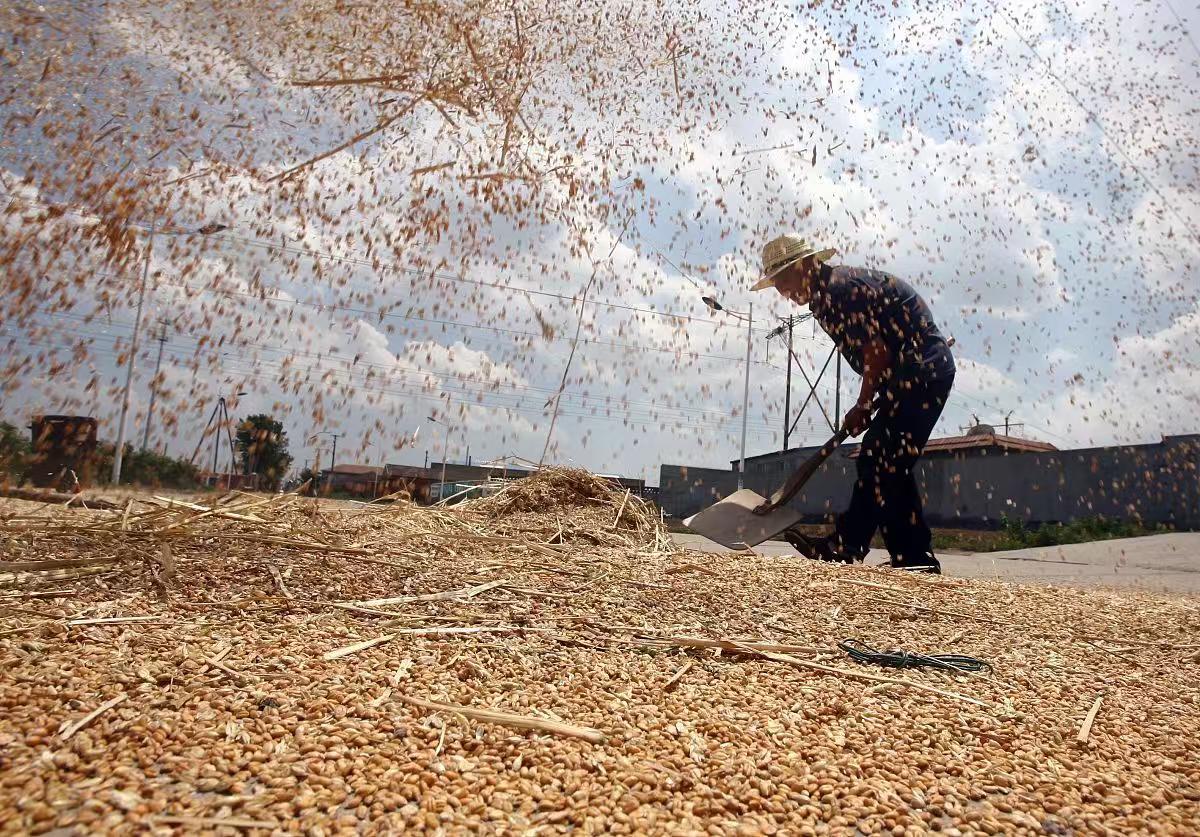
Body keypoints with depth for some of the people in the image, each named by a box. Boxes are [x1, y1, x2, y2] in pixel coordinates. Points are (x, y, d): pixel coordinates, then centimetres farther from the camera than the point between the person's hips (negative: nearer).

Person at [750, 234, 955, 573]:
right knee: (873, 459, 10)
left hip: (922, 371, -10)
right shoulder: (824, 299, 14)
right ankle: (846, 545, 15)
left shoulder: (840, 288, -17)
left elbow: (876, 349, -20)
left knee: (888, 468, -10)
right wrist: (868, 404, 5)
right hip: (908, 375, 10)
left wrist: (863, 407, -11)